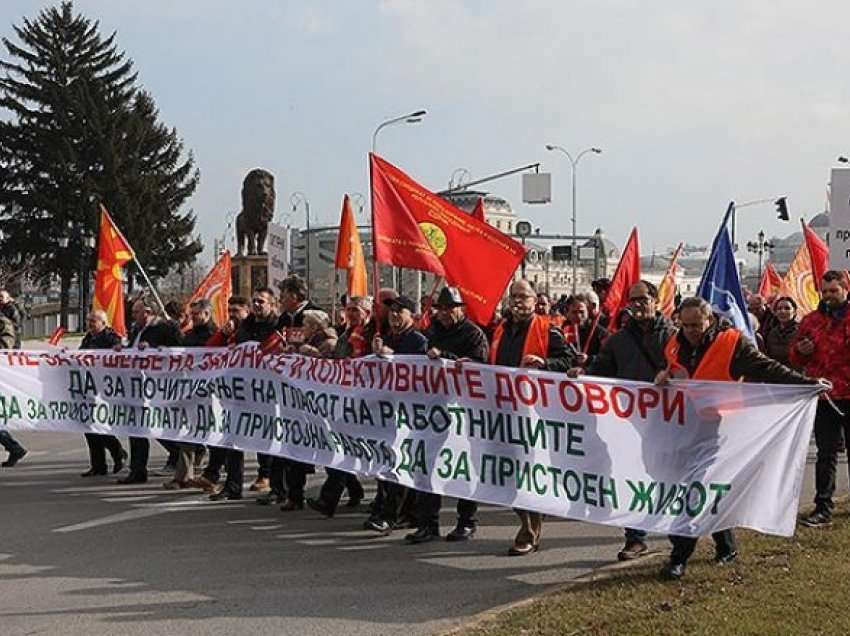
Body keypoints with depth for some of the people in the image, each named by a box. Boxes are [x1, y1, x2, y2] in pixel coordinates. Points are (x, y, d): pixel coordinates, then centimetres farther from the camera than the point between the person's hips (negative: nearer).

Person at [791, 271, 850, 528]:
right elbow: (794, 357, 15)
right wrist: (800, 350, -6)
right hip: (824, 396, 2)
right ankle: (823, 508, 8)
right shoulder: (811, 321, 8)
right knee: (826, 454, 5)